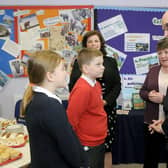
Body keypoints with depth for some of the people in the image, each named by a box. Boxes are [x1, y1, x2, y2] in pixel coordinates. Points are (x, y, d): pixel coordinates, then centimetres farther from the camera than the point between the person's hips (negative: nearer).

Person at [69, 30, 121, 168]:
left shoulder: (111, 62, 10)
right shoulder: (78, 62, 8)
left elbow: (117, 85, 5)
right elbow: (72, 85, 4)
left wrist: (106, 101, -9)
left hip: (107, 109, 1)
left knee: (106, 146, 5)